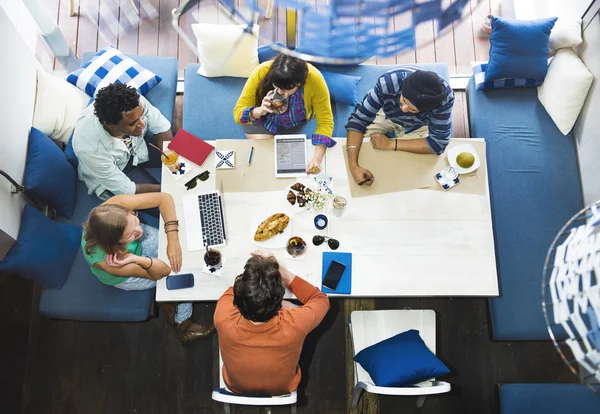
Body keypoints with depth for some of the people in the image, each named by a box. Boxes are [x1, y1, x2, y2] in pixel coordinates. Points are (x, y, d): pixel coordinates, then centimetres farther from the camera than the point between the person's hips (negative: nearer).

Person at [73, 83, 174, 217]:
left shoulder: (136, 102, -34)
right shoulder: (90, 148, -40)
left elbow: (161, 126, -14)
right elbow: (124, 189, -27)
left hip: (135, 147, 5)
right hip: (109, 176, -4)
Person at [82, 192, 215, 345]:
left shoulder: (116, 205, -40)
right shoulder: (107, 262, -44)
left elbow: (164, 198, -29)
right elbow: (162, 272, -32)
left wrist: (173, 240, -36)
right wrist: (140, 260, -53)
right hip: (123, 277, -4)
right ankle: (183, 325, 19)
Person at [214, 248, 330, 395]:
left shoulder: (224, 320, -38)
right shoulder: (294, 325, -42)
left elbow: (231, 292, -11)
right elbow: (321, 300, -17)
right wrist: (280, 271, -24)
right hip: (282, 389, -1)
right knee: (289, 306, 14)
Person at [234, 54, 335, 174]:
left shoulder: (314, 79, -36)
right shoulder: (261, 73, -37)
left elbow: (325, 122, -31)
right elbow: (238, 113, -31)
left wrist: (317, 159, -44)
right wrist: (260, 111, -52)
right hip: (261, 119, -1)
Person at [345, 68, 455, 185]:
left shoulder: (445, 96, -41)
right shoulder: (388, 82, -42)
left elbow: (438, 143, -33)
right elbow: (358, 119, -35)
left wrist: (391, 144, -36)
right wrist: (353, 166, -47)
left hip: (417, 125, 0)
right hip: (385, 115, 0)